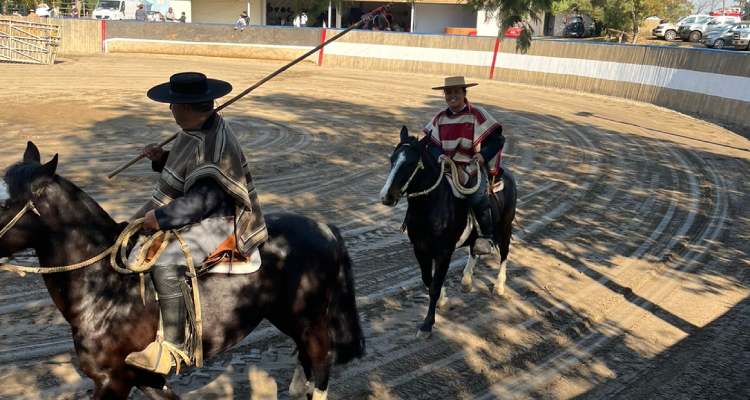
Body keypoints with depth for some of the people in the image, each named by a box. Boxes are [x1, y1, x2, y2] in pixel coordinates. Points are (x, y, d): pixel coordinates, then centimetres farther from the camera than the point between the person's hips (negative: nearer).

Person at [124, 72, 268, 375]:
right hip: (182, 210, 11)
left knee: (165, 264, -29)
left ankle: (172, 345, -17)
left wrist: (161, 218, -26)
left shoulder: (213, 145, -26)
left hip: (211, 221, -11)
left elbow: (204, 199, -29)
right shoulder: (196, 131, 5)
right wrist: (161, 158, 3)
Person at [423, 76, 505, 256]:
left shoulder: (477, 114, -3)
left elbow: (497, 139, -4)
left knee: (477, 197, -28)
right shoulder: (440, 118, 9)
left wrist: (484, 155, -19)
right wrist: (439, 155, -12)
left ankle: (487, 237, -10)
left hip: (473, 165, -5)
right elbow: (433, 143, 9)